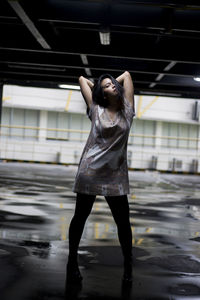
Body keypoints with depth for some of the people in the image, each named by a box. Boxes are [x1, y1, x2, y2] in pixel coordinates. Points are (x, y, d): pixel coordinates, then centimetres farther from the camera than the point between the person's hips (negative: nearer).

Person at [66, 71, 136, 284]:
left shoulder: (127, 110, 5)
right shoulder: (96, 110, 2)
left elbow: (127, 74, 12)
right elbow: (82, 79, 10)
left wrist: (115, 82, 18)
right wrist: (100, 87, 18)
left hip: (116, 175, 1)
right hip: (90, 171, -1)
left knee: (123, 222, 3)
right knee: (80, 217, 10)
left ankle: (128, 265, 22)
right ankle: (72, 261, 27)